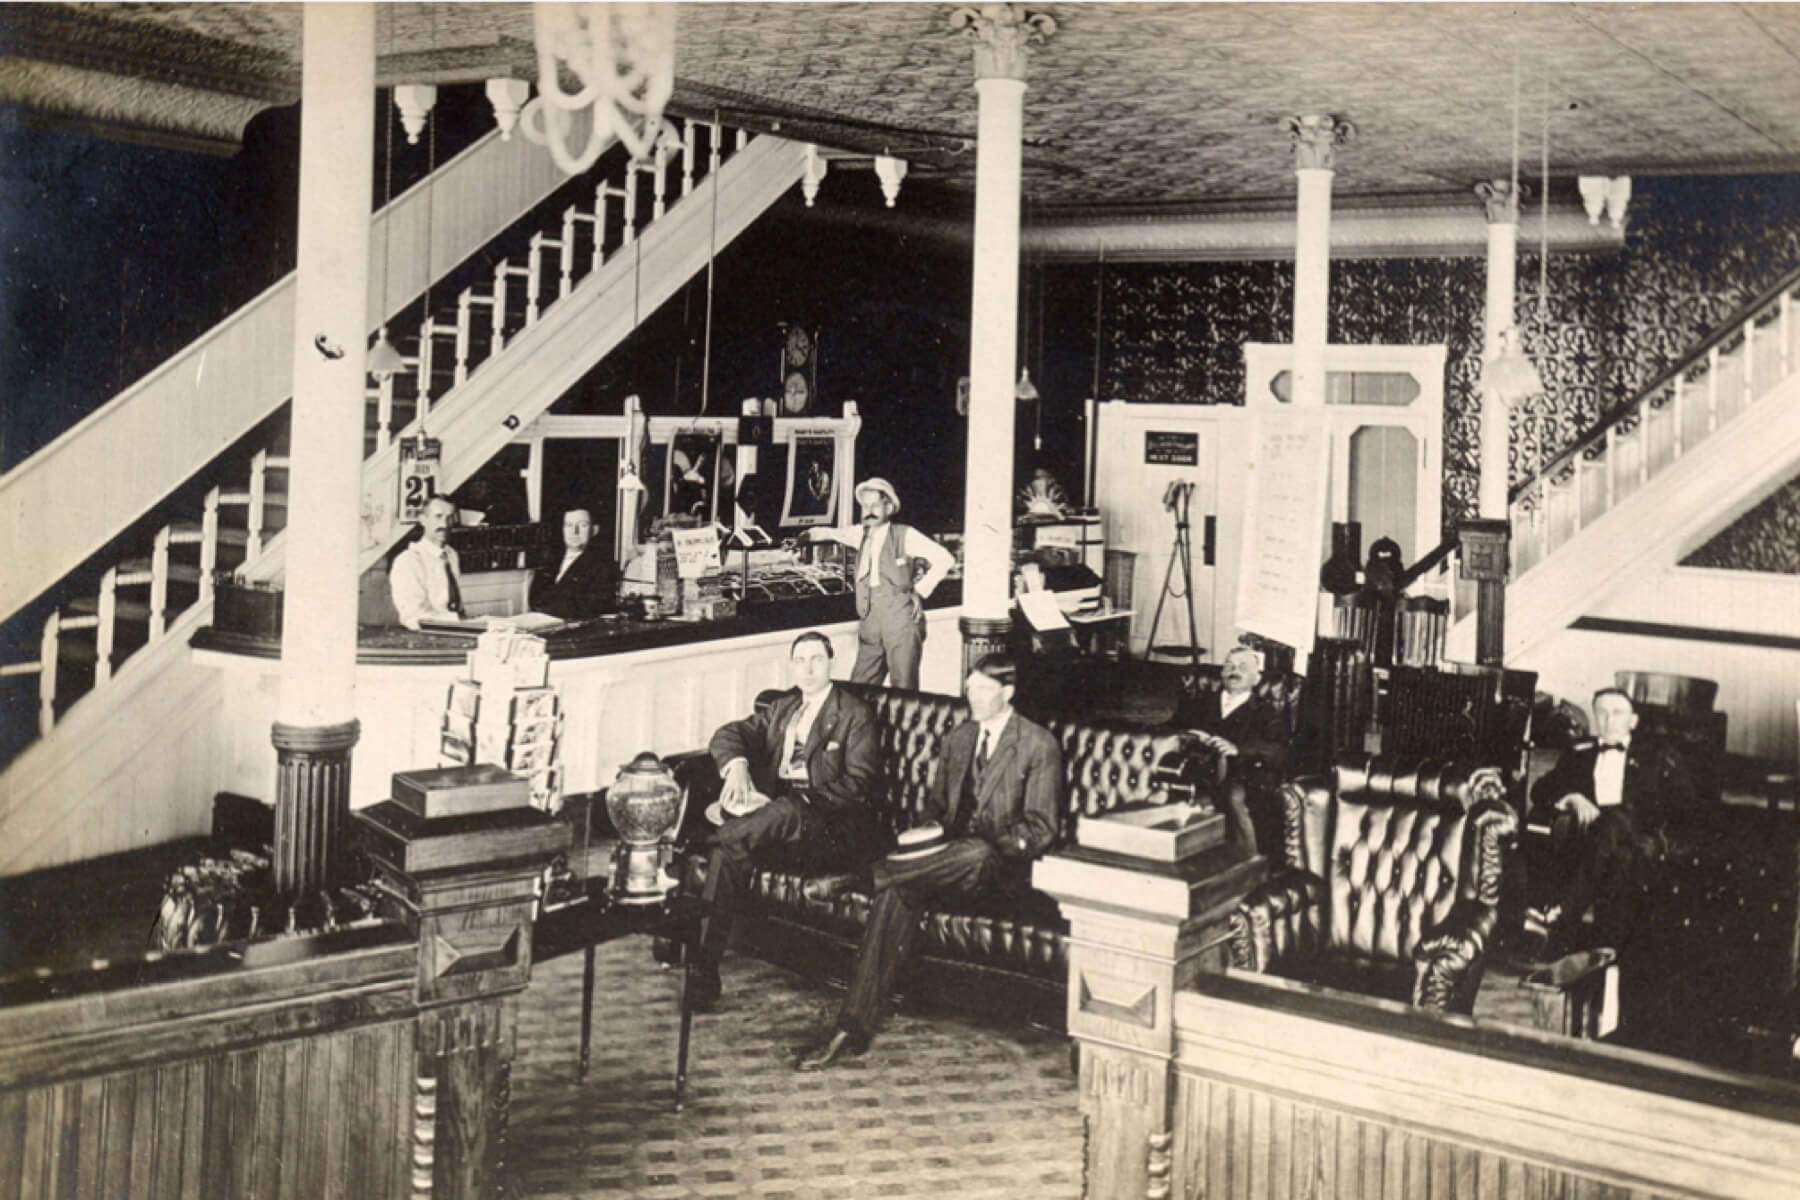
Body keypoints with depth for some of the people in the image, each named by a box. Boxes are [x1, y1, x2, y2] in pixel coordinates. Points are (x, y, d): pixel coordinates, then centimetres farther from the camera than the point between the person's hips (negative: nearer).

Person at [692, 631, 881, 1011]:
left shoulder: (855, 715, 6)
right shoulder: (782, 709, 24)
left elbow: (856, 784, -6)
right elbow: (729, 734, 11)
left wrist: (802, 800, -21)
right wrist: (736, 766, -14)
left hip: (832, 825, -5)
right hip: (776, 809, 5)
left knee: (788, 810, -39)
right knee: (732, 849, -28)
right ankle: (704, 972, -31)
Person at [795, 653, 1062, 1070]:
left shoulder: (1039, 746, 0)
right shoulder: (958, 738, 19)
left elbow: (1040, 830, -5)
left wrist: (985, 846, -20)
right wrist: (933, 828, 1)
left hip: (998, 866, -4)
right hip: (949, 856, 4)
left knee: (975, 853, -42)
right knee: (898, 891, -29)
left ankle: (858, 874, -36)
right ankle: (853, 1027, -34)